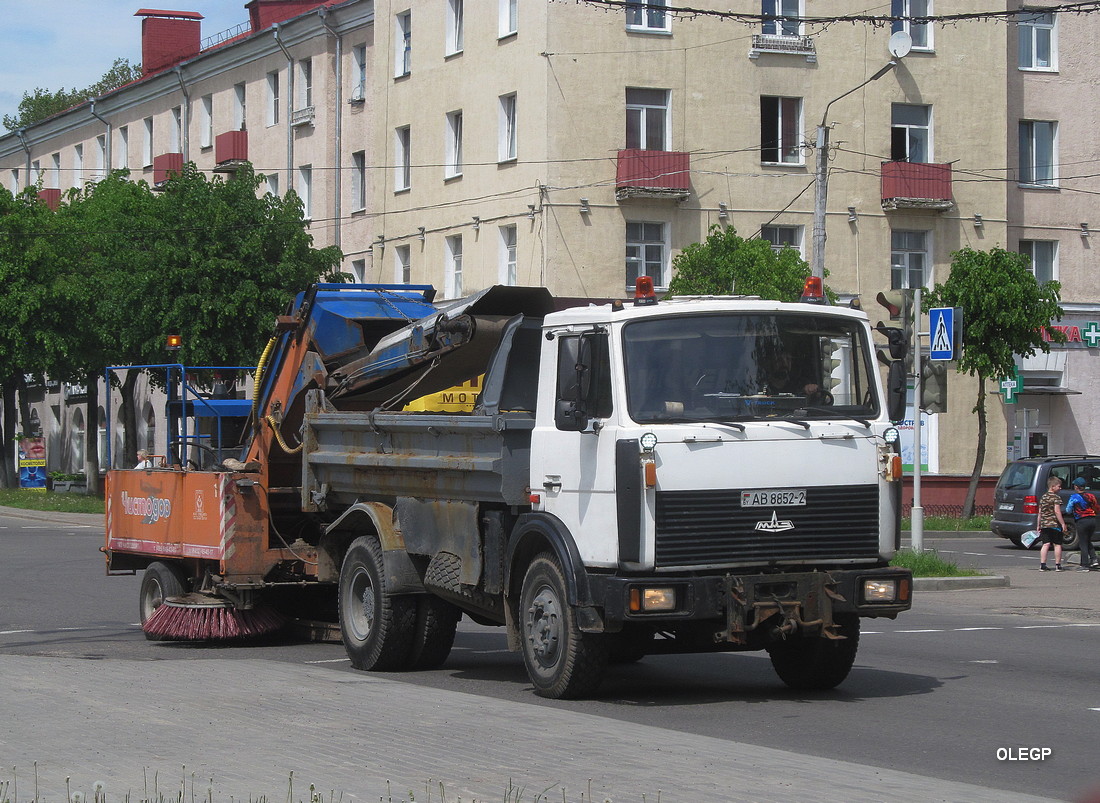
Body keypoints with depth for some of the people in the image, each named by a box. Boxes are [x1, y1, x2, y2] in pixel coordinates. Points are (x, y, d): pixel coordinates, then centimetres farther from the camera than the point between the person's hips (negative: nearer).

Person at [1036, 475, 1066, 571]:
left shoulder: (1043, 497, 12)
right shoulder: (1056, 497, -9)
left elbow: (1040, 512, 15)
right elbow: (1057, 511, -16)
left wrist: (1038, 525, 20)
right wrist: (1063, 524, -14)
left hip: (1044, 524, 6)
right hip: (1055, 524, -6)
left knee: (1046, 544, 5)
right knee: (1057, 545, 4)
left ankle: (1042, 565, -2)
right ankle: (1057, 565, 7)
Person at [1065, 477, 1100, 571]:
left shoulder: (1074, 497, -8)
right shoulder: (1090, 496, 6)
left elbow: (1068, 510, -3)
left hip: (1082, 521, -5)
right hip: (1092, 520, 5)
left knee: (1083, 544, 2)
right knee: (1088, 542, 20)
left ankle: (1085, 565, 0)